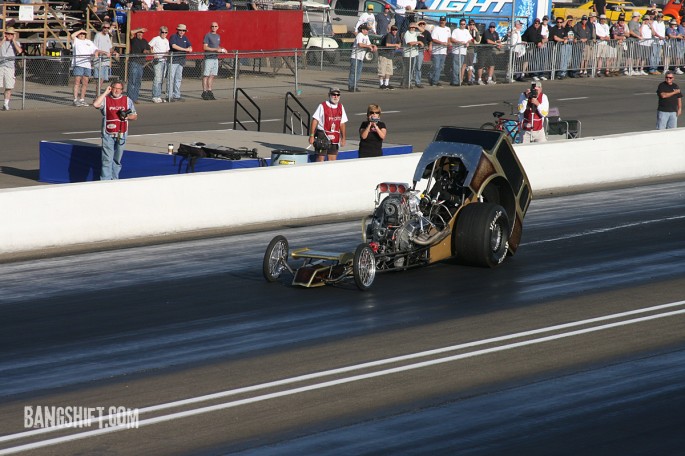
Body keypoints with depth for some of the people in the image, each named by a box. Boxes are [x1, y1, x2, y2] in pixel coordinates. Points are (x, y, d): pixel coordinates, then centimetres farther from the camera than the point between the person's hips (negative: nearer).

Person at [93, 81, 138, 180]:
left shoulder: (127, 100, 9)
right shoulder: (105, 99, 2)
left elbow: (135, 116, 14)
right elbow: (95, 104, -19)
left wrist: (127, 117, -8)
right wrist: (105, 92, -13)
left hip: (121, 134, 3)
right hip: (108, 134, -3)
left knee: (117, 159, 12)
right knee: (107, 159, -8)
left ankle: (114, 178, 22)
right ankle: (105, 180, -8)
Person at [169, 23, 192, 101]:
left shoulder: (185, 38, 17)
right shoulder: (173, 37, -4)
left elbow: (190, 47, 20)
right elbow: (174, 46, -18)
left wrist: (190, 49, -7)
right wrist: (185, 49, -17)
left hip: (181, 61, 7)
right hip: (173, 60, -7)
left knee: (178, 78, 8)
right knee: (171, 77, -9)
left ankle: (177, 95, 11)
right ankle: (170, 96, -10)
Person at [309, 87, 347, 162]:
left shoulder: (341, 107, 10)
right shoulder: (322, 106, -6)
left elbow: (342, 124, 14)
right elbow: (315, 121, -8)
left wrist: (343, 138, 11)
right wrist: (311, 135, -12)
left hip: (334, 138, 5)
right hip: (322, 134, -5)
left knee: (332, 160, 6)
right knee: (320, 158, -5)